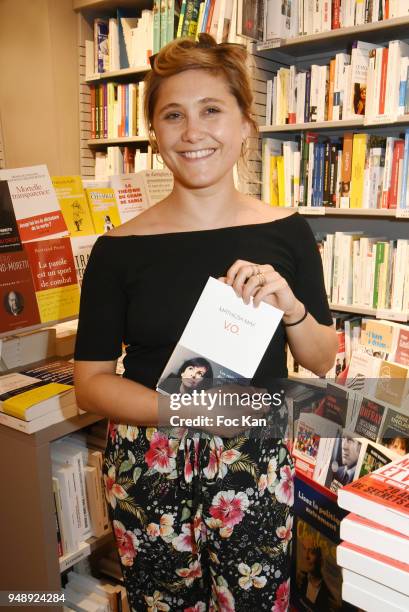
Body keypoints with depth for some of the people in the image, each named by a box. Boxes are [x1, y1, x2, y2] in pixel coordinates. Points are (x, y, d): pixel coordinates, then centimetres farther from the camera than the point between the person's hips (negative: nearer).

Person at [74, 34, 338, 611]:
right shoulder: (121, 248, -9)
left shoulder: (286, 232, -4)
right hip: (148, 470, 0)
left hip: (255, 462, 1)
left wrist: (290, 305, -17)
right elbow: (90, 382, -5)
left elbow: (322, 362, 4)